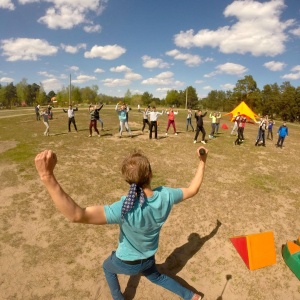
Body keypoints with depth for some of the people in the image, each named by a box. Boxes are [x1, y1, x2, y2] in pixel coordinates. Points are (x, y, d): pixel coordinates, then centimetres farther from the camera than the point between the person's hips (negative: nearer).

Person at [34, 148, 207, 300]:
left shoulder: (126, 209, -43)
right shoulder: (165, 196, -29)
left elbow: (77, 215, -54)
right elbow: (192, 190, -9)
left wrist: (48, 177, -62)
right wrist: (202, 162, 0)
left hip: (126, 263, -3)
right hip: (148, 260, 4)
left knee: (107, 267, 34)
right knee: (156, 276, 40)